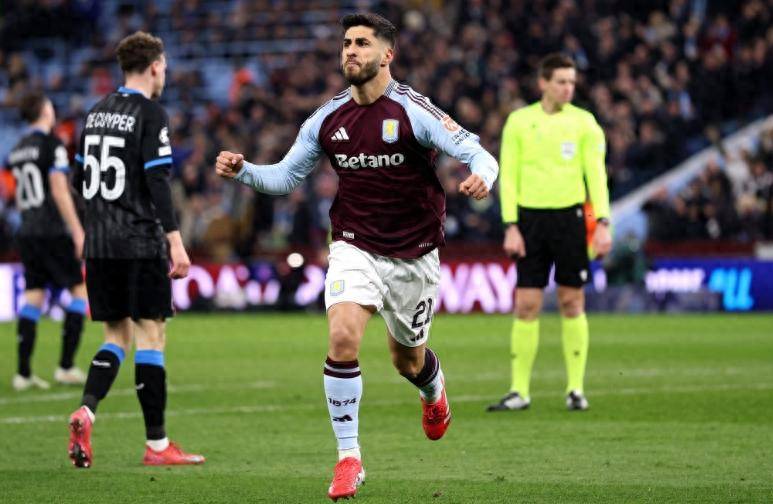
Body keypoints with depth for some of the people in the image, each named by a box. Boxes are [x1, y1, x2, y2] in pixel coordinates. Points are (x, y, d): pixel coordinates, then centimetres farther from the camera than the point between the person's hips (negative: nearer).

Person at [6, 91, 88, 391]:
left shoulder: (17, 150, 13)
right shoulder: (51, 144, -9)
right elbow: (59, 190, -15)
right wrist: (78, 231, -14)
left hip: (27, 232, 7)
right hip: (53, 232, -7)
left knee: (32, 300, 7)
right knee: (80, 291, 1)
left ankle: (23, 373, 2)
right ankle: (66, 367, -4)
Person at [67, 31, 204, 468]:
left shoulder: (97, 112, 13)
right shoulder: (150, 113, -9)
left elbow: (81, 180, 19)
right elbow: (157, 181, -17)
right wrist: (175, 240, -17)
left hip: (99, 242, 7)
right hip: (141, 243, -7)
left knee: (117, 335, 13)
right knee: (150, 335, -1)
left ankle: (86, 411, -10)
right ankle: (157, 445, 1)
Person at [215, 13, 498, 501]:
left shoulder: (413, 111, -14)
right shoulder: (328, 119, -1)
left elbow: (477, 153, -18)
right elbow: (286, 176, 9)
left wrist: (483, 175, -41)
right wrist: (244, 171, -9)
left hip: (413, 254, -2)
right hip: (355, 249, 2)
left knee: (408, 360, 14)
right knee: (342, 338, -22)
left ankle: (434, 390, 54)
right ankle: (349, 459, -13)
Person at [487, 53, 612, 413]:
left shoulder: (583, 122, 3)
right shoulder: (519, 121, 4)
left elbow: (596, 174, 1)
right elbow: (508, 176, 3)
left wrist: (603, 222, -10)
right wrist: (511, 226, -5)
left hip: (569, 217, 0)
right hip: (531, 217, 0)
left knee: (572, 302, 3)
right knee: (526, 305, -1)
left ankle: (576, 388, 11)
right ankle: (520, 391, 4)